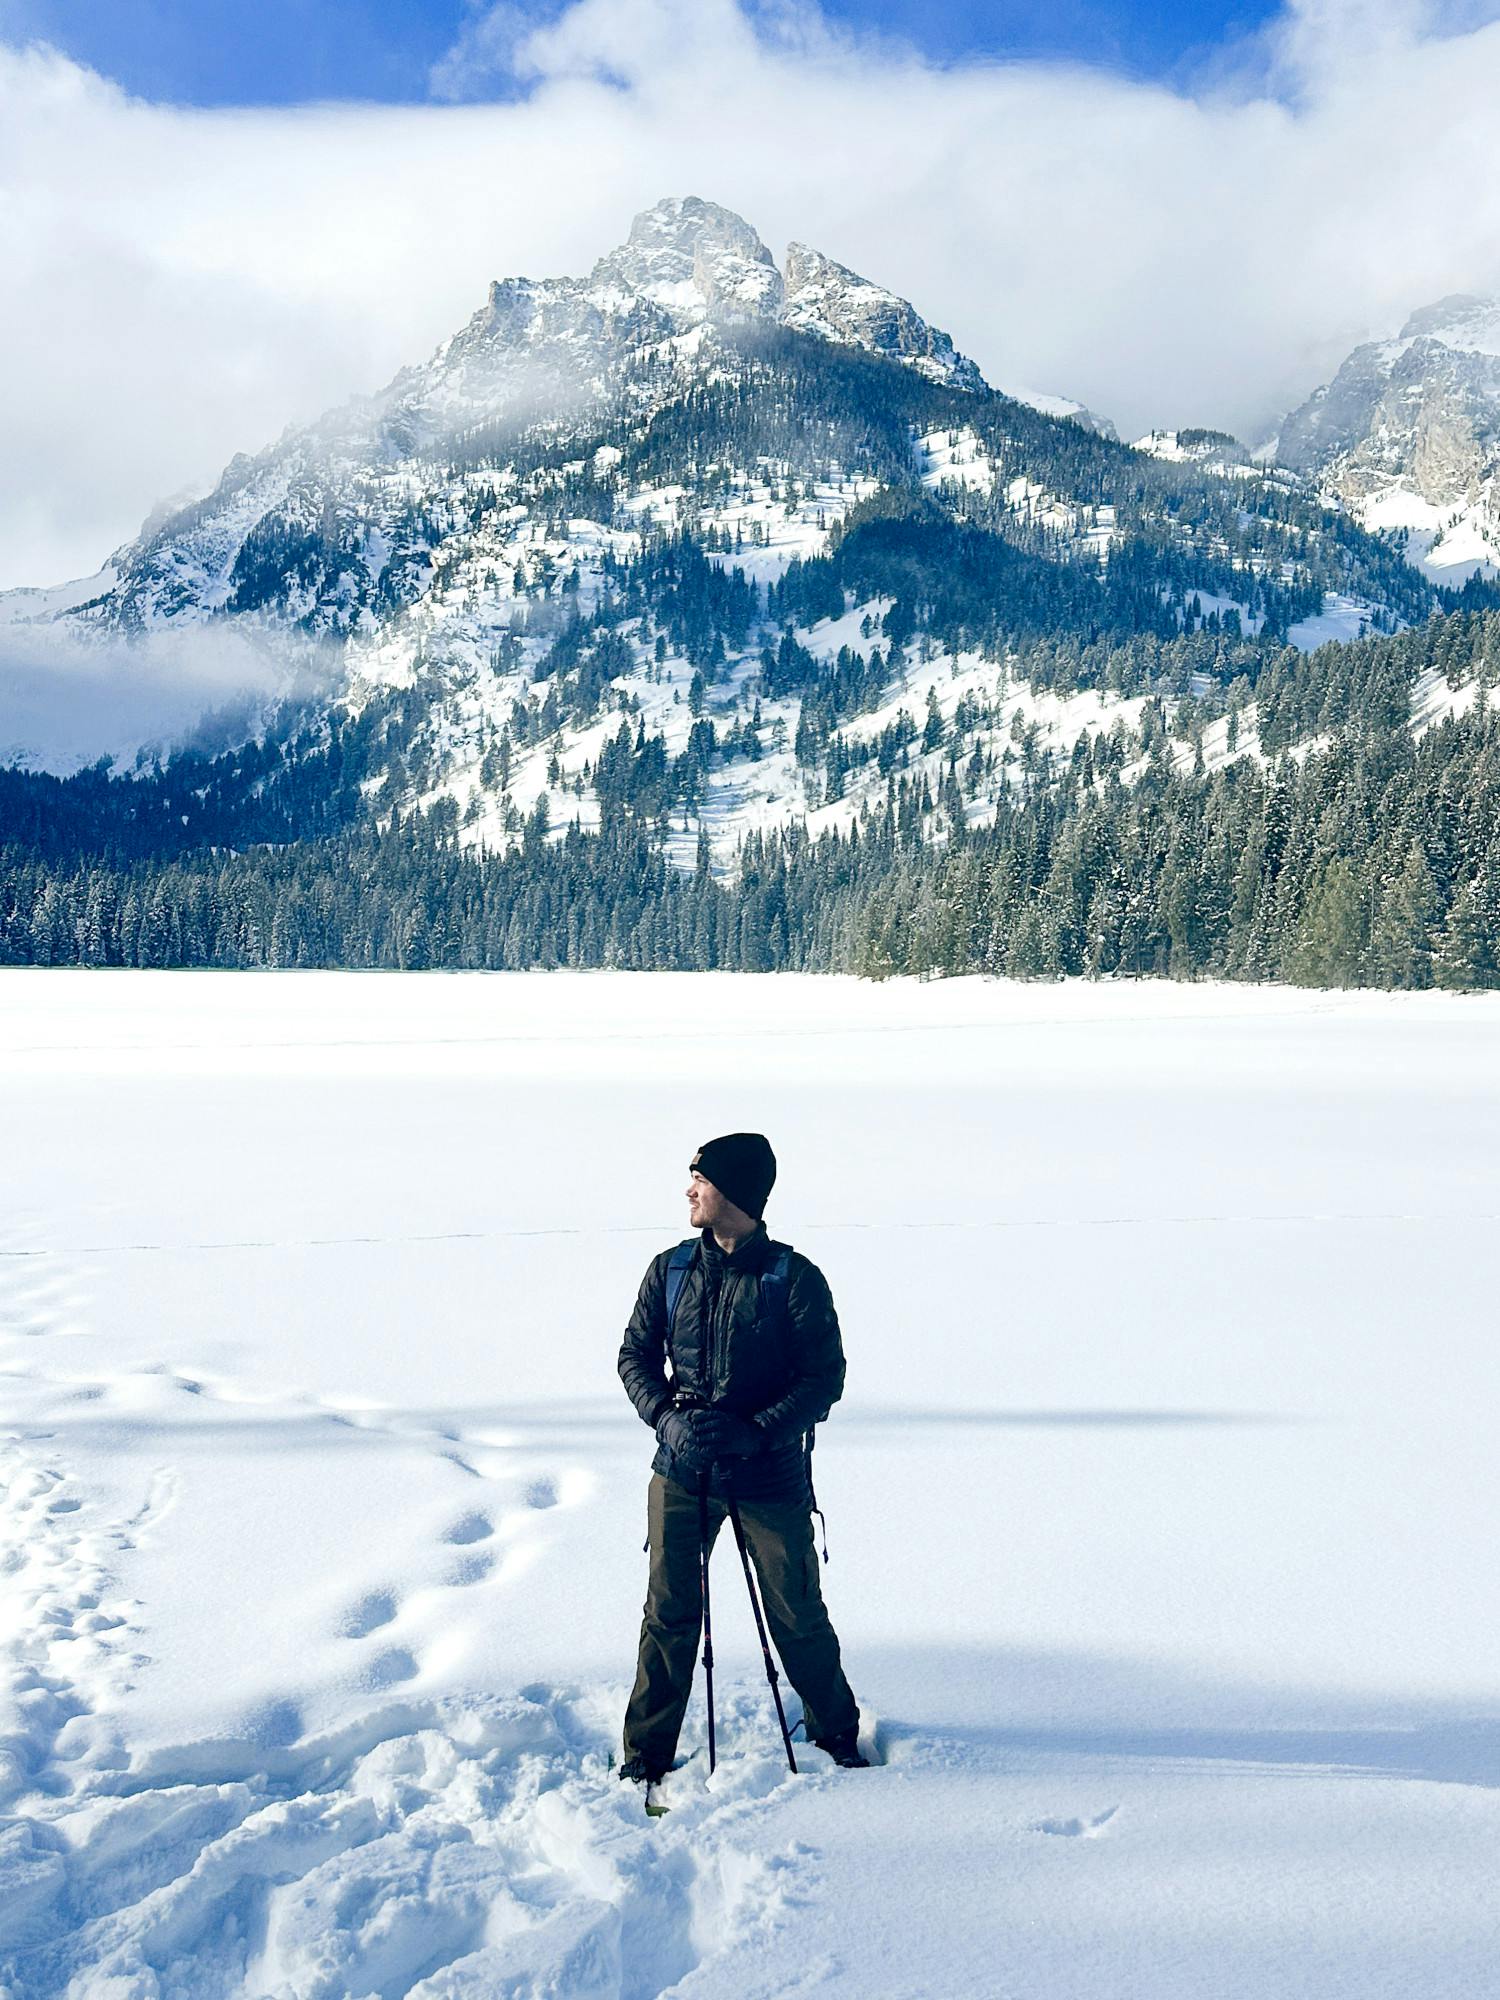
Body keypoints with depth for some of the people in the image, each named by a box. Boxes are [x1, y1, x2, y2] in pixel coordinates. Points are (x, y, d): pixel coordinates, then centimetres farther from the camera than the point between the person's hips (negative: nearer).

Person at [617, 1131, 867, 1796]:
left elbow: (825, 1378, -8)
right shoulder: (670, 1269, 2)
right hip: (681, 1471, 3)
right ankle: (645, 1755, 22)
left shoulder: (794, 1278, -9)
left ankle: (838, 1739, 30)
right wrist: (666, 1417, -12)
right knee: (669, 1614, 7)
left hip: (770, 1475, -3)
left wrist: (754, 1431, -20)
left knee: (798, 1616, 7)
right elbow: (636, 1355, 7)